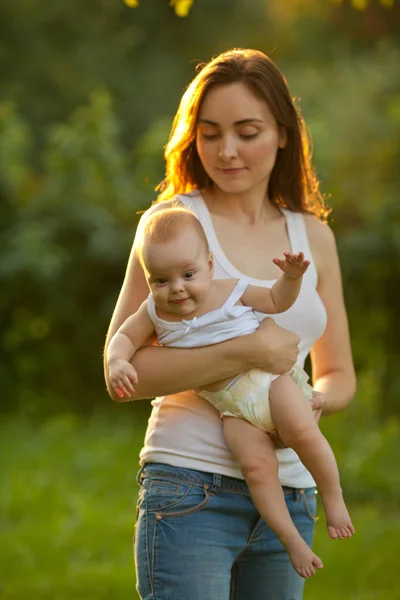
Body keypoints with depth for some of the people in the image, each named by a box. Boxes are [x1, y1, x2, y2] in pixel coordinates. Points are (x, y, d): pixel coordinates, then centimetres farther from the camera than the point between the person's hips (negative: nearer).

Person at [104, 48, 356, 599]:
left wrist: (314, 400, -4)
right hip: (192, 490, -5)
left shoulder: (313, 235, 12)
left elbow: (340, 376, 20)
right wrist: (248, 352, -18)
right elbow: (122, 372, -10)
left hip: (289, 496, 5)